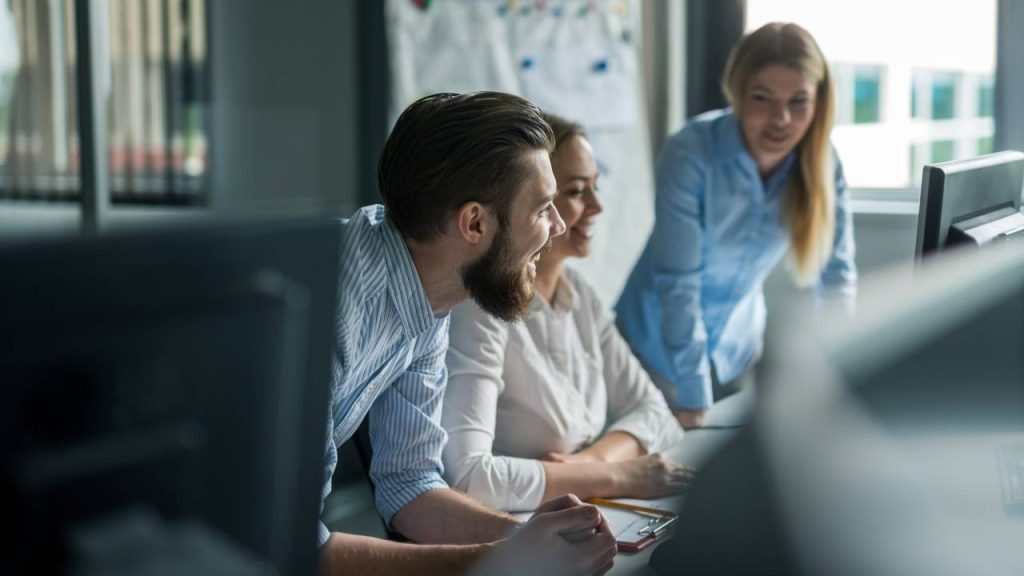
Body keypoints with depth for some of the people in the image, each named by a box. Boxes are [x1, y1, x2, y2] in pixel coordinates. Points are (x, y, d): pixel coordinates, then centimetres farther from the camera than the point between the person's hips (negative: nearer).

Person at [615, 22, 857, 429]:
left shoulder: (821, 164, -14)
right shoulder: (691, 154, -27)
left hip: (739, 341, 4)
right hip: (662, 339, -4)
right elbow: (678, 280, -26)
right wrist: (694, 399, -25)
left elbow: (837, 274, -6)